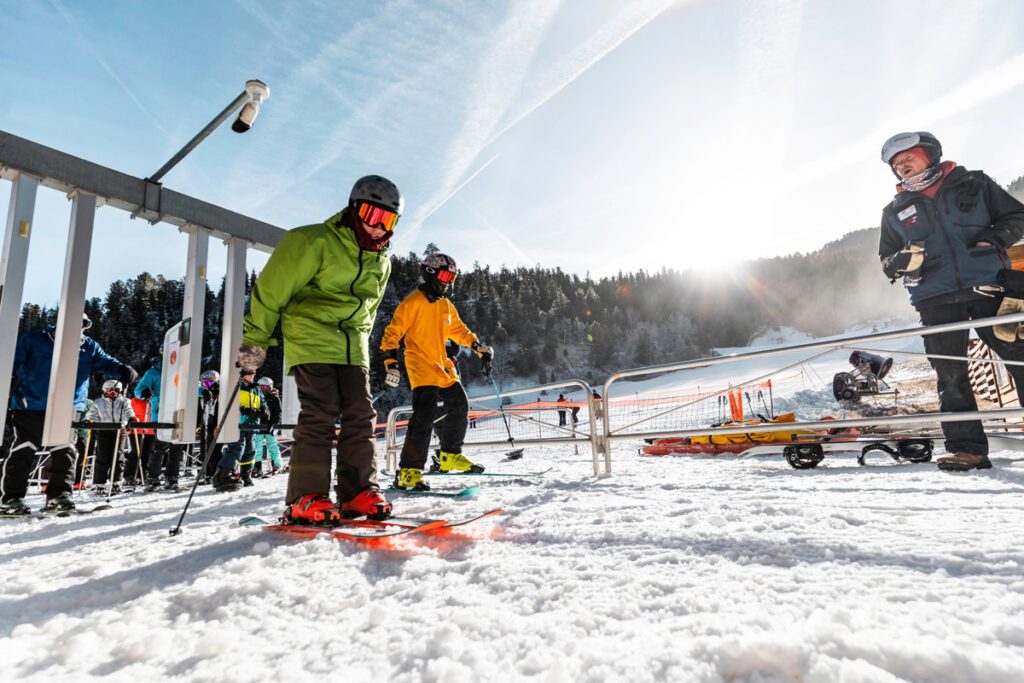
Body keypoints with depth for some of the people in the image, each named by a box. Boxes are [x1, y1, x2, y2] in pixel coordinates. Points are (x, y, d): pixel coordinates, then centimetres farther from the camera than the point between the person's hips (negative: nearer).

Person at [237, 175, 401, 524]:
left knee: (360, 416, 0)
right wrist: (255, 338, -6)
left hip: (352, 346, 7)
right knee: (319, 416, -13)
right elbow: (272, 286, -7)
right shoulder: (315, 242, -8)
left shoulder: (381, 263, 14)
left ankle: (359, 493, 6)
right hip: (311, 339, -6)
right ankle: (305, 498, -6)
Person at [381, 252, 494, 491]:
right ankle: (408, 472, -13)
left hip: (443, 366, 8)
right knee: (424, 416, -17)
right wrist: (391, 362, -18)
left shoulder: (446, 305, 16)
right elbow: (393, 332, -10)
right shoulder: (413, 302, -7)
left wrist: (477, 346, 16)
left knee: (459, 408, 11)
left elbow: (458, 329, 28)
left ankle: (450, 456, 28)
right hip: (421, 366, -8)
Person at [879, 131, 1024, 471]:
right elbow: (886, 261, 15)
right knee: (950, 375, 0)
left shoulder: (974, 184, 10)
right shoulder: (894, 211, 13)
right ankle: (967, 448, 5)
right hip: (936, 301, 1)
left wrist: (993, 240, -7)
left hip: (988, 288, -1)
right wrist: (901, 262, -8)